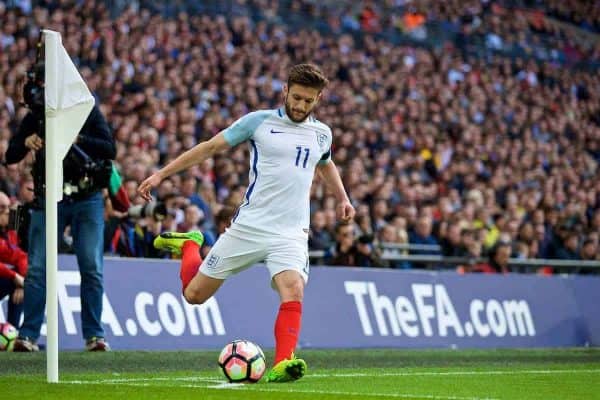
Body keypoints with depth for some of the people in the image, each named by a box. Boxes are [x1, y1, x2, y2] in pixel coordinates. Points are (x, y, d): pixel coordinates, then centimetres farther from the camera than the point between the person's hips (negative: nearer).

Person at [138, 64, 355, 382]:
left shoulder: (321, 134, 10)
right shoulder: (259, 121, -1)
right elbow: (211, 147, 3)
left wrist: (342, 198, 26)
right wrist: (160, 174, 1)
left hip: (291, 233, 1)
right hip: (248, 226, -1)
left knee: (293, 290, -28)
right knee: (194, 294, 5)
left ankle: (281, 365, -27)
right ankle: (188, 246, 35)